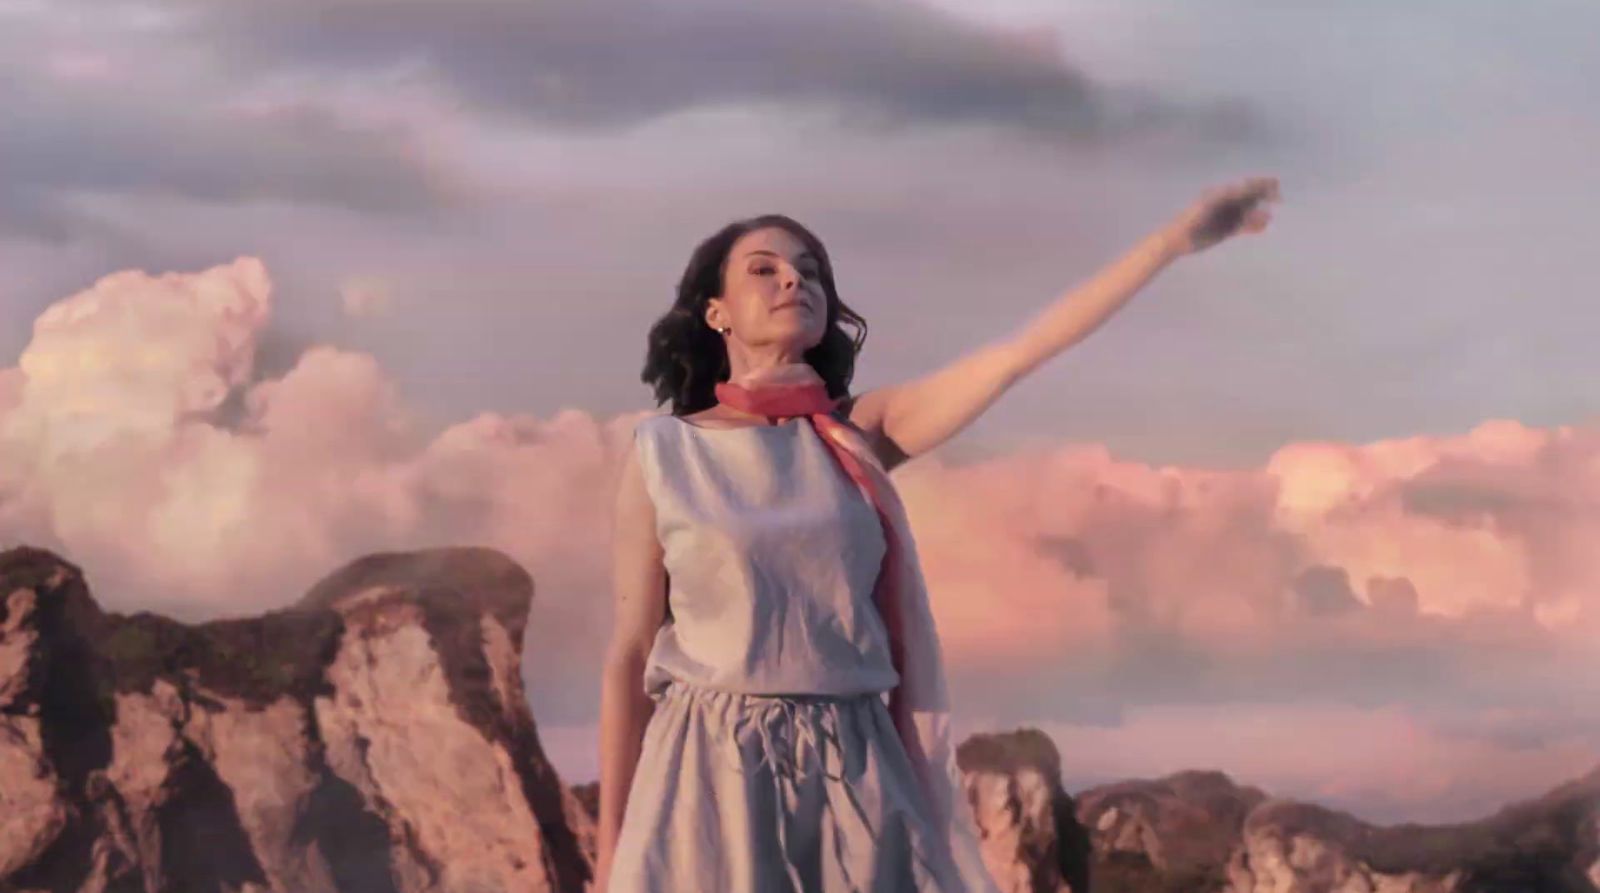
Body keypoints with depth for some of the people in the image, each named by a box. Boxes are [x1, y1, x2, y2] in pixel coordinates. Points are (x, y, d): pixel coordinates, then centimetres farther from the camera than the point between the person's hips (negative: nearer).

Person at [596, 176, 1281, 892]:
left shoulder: (860, 435, 7)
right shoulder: (664, 452, 0)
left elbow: (1022, 351, -1)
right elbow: (629, 654, 1)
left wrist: (1181, 235, -6)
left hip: (856, 775, 2)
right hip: (714, 778, -2)